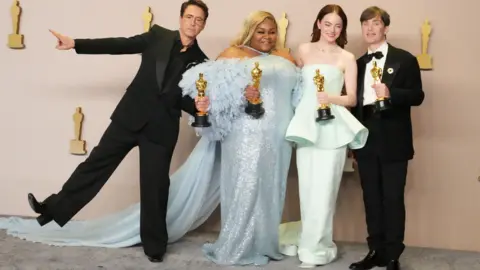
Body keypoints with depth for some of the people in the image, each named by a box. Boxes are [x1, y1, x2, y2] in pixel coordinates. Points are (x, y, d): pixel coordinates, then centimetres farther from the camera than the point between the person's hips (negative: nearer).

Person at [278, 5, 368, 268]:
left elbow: (352, 98, 2)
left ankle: (313, 247, 10)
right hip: (306, 124, 2)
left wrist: (332, 98, -15)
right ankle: (312, 242, 22)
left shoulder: (347, 58, 4)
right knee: (307, 186, 6)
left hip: (332, 128, -2)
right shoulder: (304, 50, 10)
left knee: (324, 188, -2)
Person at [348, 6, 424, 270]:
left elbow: (417, 96, -6)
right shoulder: (358, 64, 14)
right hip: (366, 142, 5)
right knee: (371, 198, 10)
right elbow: (354, 101, 12)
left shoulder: (405, 59, 0)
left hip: (393, 142, -4)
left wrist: (390, 93, -22)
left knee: (393, 199, 0)